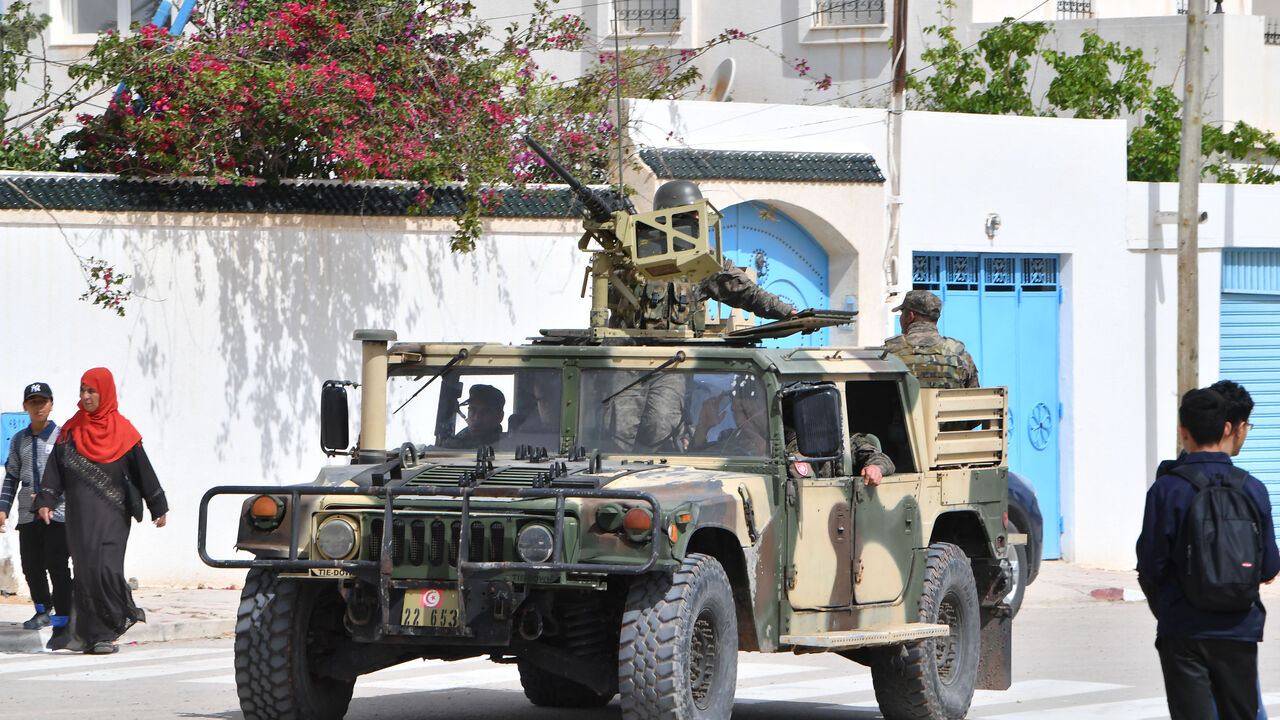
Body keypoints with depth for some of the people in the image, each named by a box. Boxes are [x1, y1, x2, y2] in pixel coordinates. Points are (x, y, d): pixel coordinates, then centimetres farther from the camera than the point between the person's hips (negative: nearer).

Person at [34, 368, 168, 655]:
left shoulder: (122, 431, 2)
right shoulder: (71, 430, 10)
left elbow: (143, 471, 5)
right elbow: (55, 469, 7)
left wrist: (158, 508, 5)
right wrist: (46, 502, -5)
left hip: (111, 513, -3)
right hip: (80, 514, 3)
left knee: (106, 568, -14)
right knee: (85, 569, -2)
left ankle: (105, 633, -5)